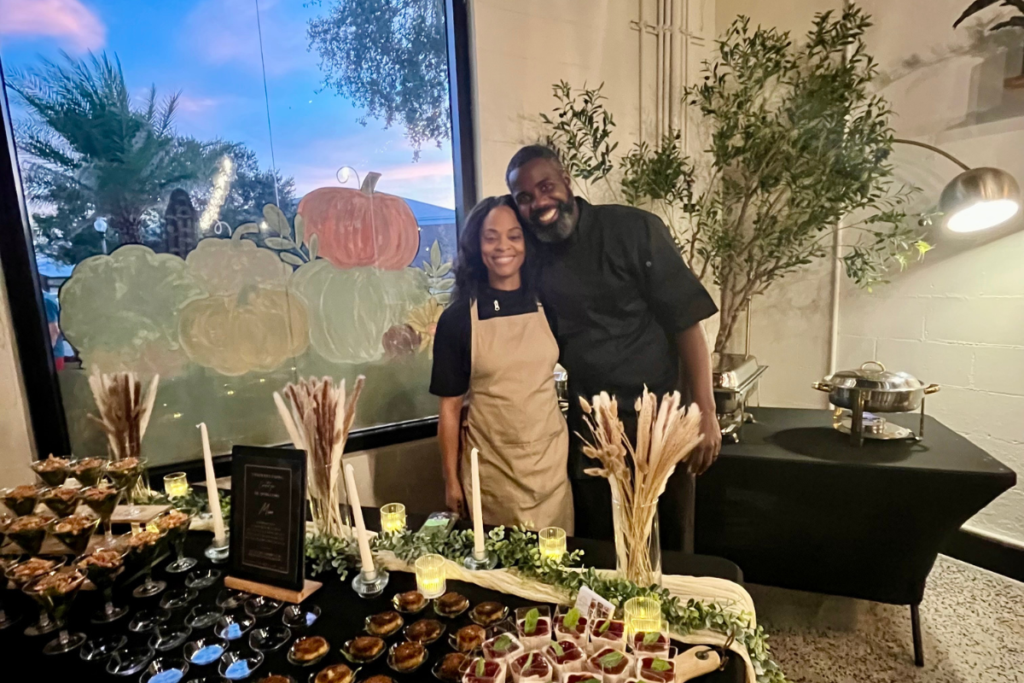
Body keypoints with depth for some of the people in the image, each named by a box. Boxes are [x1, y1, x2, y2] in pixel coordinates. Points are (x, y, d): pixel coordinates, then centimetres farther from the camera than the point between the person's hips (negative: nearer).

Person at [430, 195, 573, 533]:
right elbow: (450, 407, -4)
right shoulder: (457, 318, -7)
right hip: (489, 467, -1)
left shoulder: (549, 307, -1)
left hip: (551, 459, 2)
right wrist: (451, 480, -2)